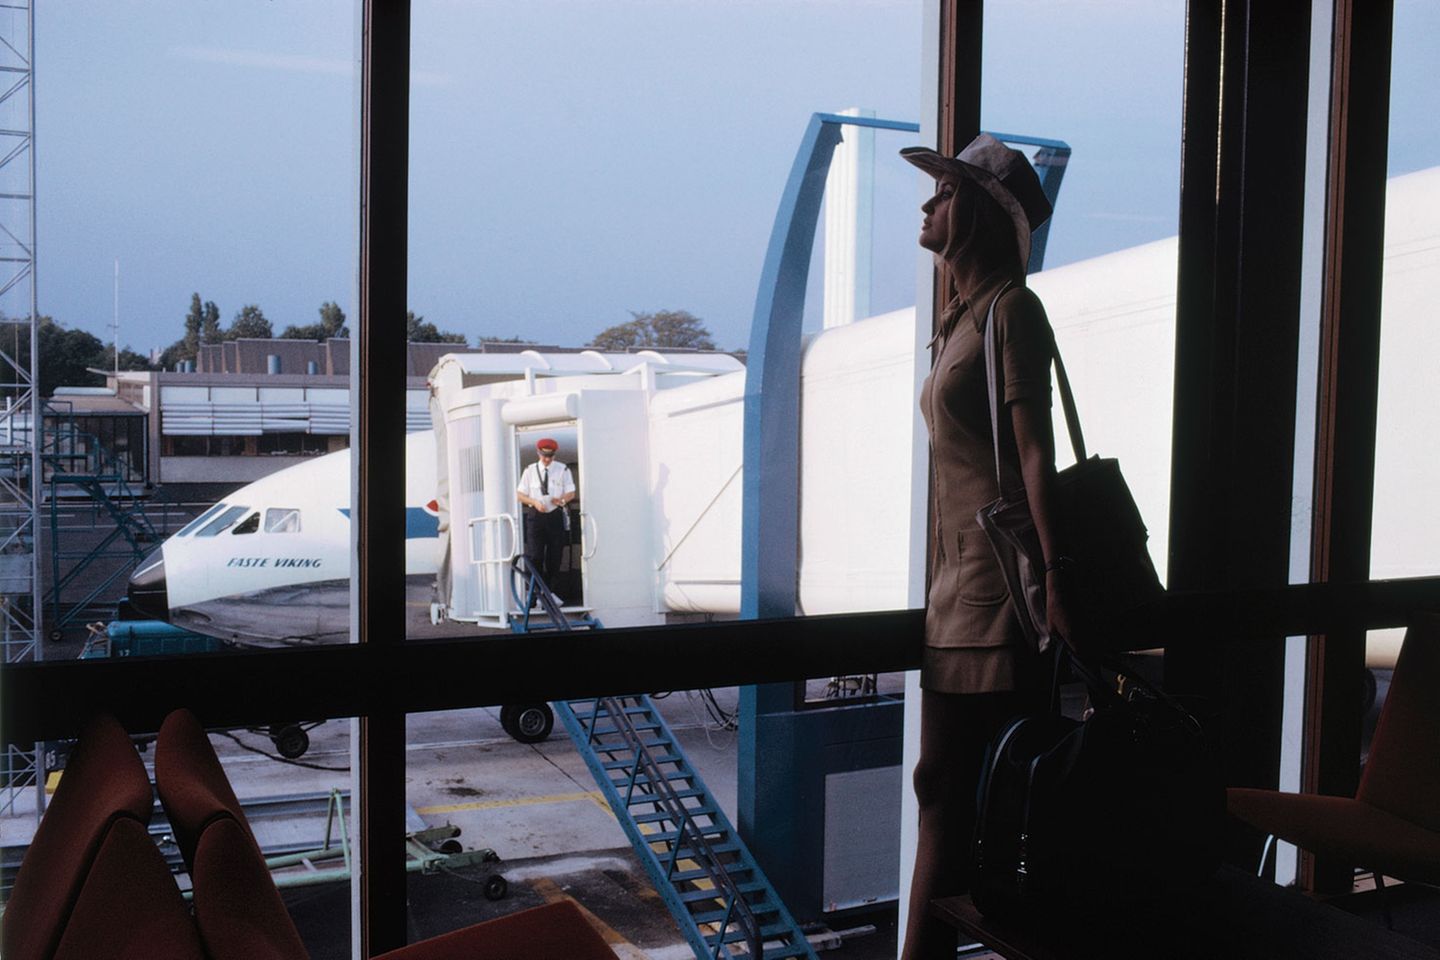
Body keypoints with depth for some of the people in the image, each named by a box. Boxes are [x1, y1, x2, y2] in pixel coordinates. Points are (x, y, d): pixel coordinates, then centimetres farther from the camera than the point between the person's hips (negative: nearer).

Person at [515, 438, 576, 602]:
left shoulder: (563, 470, 5)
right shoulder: (530, 471, 6)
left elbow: (571, 493, 5)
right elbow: (520, 494, 6)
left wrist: (562, 499, -18)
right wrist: (535, 502, -13)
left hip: (556, 516, 1)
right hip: (535, 516, 0)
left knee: (554, 557, 4)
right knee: (534, 556, -9)